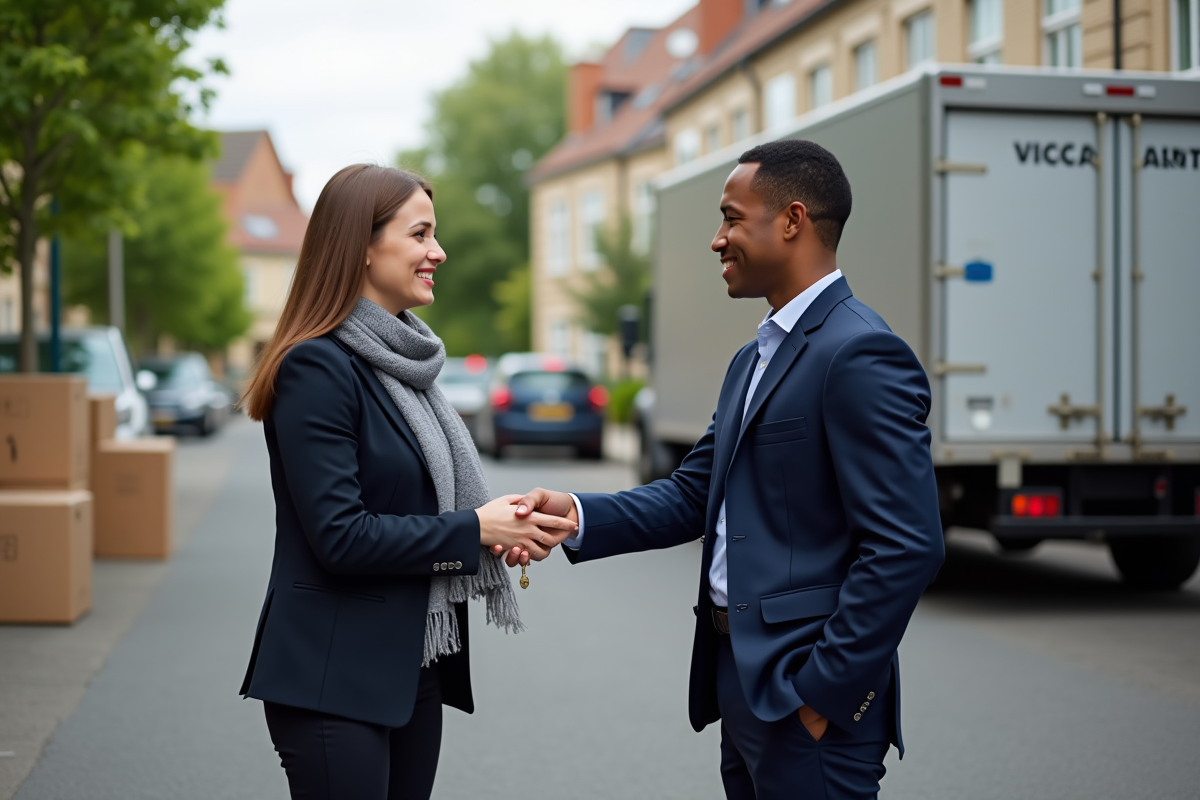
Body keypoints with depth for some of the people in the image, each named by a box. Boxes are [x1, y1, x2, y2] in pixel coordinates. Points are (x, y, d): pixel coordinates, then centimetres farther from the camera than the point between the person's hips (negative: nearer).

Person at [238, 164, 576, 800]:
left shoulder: (401, 358, 12)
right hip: (335, 679, -8)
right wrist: (475, 529, -15)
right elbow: (339, 534, -21)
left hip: (413, 669, 9)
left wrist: (501, 529, -1)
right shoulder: (317, 365, -15)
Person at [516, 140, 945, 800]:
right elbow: (692, 497, 13)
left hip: (812, 698, -9)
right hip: (742, 681, 9)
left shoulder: (862, 355, -16)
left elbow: (906, 548, -21)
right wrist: (575, 514, -3)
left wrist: (823, 693, -18)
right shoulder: (753, 360, 16)